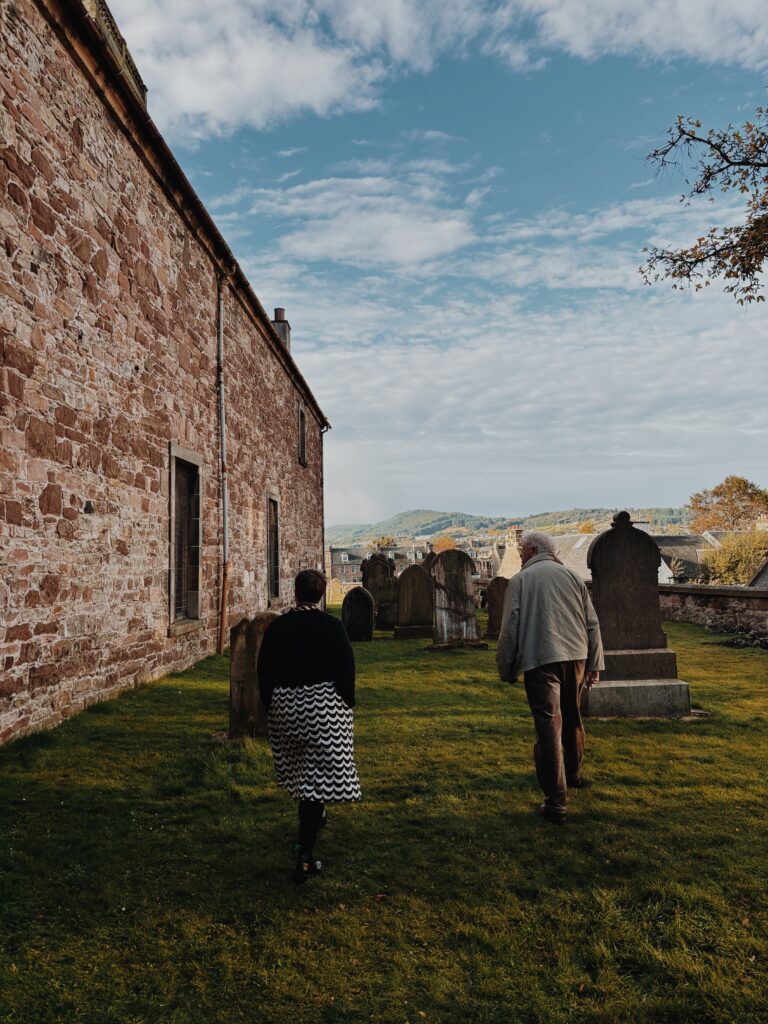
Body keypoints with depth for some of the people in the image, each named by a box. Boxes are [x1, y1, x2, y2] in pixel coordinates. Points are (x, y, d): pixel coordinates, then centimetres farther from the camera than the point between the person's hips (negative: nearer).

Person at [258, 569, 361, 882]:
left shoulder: (276, 627, -1)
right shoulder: (331, 626, -9)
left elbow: (263, 671, 4)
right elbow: (346, 669, -9)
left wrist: (269, 706, 14)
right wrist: (347, 706, 4)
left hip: (284, 706, 4)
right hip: (324, 706, -4)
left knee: (300, 768, 24)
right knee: (319, 775, -1)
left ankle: (313, 816, 47)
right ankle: (305, 855, -4)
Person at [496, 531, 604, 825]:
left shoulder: (520, 580, 1)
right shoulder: (573, 577, 13)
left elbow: (509, 630, -2)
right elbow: (592, 624, 12)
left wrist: (506, 669, 7)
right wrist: (594, 663, 17)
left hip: (540, 660, -5)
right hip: (575, 656, 5)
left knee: (549, 727, -4)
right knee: (572, 718, 23)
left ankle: (556, 803, -4)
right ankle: (573, 774, 44)